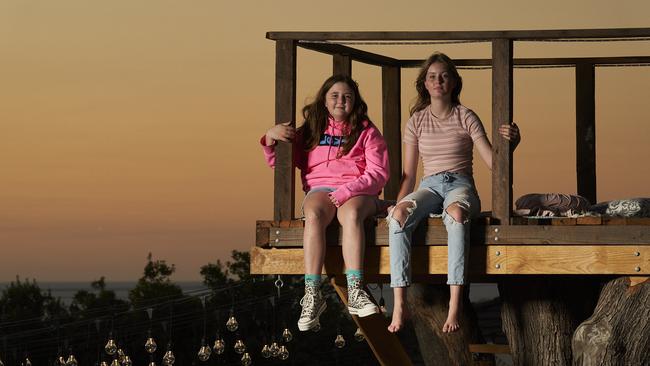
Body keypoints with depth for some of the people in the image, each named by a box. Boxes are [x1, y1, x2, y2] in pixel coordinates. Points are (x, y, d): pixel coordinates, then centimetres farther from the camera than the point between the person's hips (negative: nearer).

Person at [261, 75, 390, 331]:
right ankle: (312, 295, -44)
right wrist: (270, 138, -1)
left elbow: (378, 173, 1)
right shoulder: (310, 131, 18)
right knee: (314, 215, -36)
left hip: (358, 192, -1)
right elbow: (278, 164, 20)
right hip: (320, 189, 1)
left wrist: (346, 191, -15)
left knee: (351, 213, -38)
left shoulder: (366, 132, 12)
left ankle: (355, 293, -48)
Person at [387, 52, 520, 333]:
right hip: (430, 186, 2)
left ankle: (455, 307, -47)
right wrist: (399, 204, -5)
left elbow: (492, 161, -2)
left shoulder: (466, 118, 6)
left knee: (456, 213, -41)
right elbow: (408, 173, 12)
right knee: (399, 215, -34)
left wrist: (510, 143, -23)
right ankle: (399, 305, -38)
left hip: (460, 185, -2)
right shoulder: (417, 120, 13)